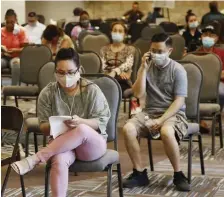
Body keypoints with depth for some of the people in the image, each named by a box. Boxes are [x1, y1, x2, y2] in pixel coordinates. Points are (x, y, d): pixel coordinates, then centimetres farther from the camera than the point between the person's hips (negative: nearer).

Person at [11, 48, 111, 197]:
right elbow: (43, 127, 3)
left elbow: (102, 122, -6)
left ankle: (35, 159, -34)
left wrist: (80, 122, -27)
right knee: (59, 161, -37)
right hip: (62, 145, 1)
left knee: (82, 130, -38)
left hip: (93, 145, -1)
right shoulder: (48, 93, 1)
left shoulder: (92, 90, -4)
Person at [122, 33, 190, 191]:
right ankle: (139, 173, -10)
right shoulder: (147, 67, 7)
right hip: (150, 111, 4)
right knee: (128, 129, -25)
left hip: (173, 113, -4)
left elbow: (179, 101, -10)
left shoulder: (178, 70, -5)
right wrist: (144, 68, -10)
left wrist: (161, 120, -21)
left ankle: (178, 175, -17)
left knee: (166, 132, -38)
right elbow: (138, 93, -3)